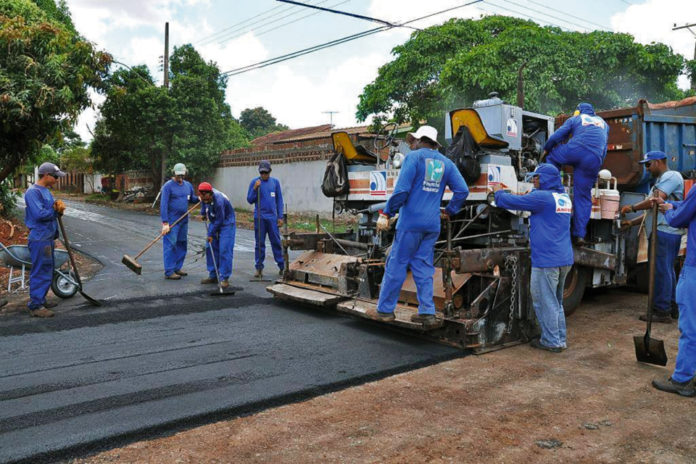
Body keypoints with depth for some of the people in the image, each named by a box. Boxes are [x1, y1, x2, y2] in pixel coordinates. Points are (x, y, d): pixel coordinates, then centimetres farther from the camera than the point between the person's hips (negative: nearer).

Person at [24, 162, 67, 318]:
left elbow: (52, 209, 14)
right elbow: (39, 214, -24)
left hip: (48, 237, 10)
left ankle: (40, 300, 28)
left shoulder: (46, 191, 15)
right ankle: (35, 306, -2)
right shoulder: (33, 192, -15)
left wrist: (58, 205, -9)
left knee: (47, 271, 17)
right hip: (39, 238, -10)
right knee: (40, 272, -7)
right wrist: (55, 210, -8)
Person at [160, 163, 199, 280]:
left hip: (184, 220, 7)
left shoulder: (188, 185, 12)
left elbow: (192, 199, 22)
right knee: (170, 245, -6)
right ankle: (169, 272, -4)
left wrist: (199, 198, -3)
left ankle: (177, 268, 22)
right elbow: (163, 205, -14)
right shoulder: (168, 186, -9)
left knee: (182, 244, 11)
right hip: (171, 221, -7)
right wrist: (165, 223, -20)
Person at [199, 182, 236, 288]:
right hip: (214, 222, 8)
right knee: (210, 248, 7)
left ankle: (224, 278, -11)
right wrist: (203, 213, 16)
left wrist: (211, 234, -17)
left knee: (224, 250, -15)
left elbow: (219, 221, -26)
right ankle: (213, 276, 16)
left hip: (226, 223, -8)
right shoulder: (206, 197, -10)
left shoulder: (219, 201, -33)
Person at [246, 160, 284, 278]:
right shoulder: (254, 182, 1)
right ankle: (259, 268, 11)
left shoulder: (275, 182, 6)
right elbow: (250, 200, 2)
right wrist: (255, 189, -13)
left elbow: (279, 200, 9)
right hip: (259, 217, -1)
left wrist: (280, 217, 4)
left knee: (276, 242, 3)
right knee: (260, 243, 4)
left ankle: (282, 266, 10)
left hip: (272, 217, 1)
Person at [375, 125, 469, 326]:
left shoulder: (414, 157, -4)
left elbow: (402, 189, -14)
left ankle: (385, 309, 9)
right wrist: (449, 211, 19)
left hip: (411, 221, -5)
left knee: (397, 264, 2)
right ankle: (427, 312, 7)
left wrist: (386, 214, -9)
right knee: (423, 266, 11)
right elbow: (462, 190, 8)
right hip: (433, 225, 5)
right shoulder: (446, 163, 13)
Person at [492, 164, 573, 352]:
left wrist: (498, 192, 8)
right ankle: (560, 339, 24)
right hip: (565, 259, 9)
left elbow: (512, 201, -10)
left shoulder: (542, 197, -14)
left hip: (546, 260, -9)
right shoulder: (564, 197, 13)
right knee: (556, 301, 18)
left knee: (545, 301, 1)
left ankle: (551, 341, 7)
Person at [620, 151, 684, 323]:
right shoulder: (661, 181, 27)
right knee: (667, 270, 14)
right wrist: (632, 222, 17)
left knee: (662, 271, -8)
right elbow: (654, 210, 25)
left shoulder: (671, 176, -5)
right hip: (664, 232, 10)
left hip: (665, 231, -10)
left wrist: (632, 207, -7)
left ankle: (662, 312, -5)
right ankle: (671, 307, 23)